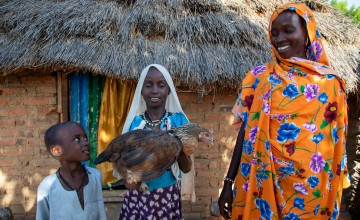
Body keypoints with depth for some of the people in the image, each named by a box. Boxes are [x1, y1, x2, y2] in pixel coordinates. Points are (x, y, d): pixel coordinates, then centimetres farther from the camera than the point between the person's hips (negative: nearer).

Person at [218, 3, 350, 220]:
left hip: (312, 185, 1)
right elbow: (247, 130, -1)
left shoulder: (330, 81, 0)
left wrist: (336, 190, 5)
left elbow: (338, 138, 5)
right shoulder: (260, 77, 0)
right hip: (264, 181, 0)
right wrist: (229, 181, -3)